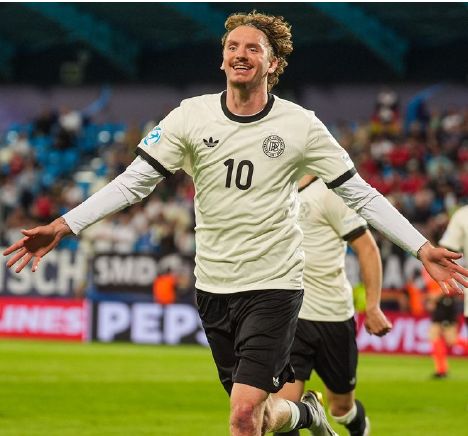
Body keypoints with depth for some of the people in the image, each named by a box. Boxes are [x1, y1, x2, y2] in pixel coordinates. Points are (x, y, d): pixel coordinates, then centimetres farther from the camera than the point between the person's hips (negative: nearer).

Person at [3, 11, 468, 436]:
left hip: (274, 284, -3)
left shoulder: (300, 125, -5)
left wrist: (422, 248, -6)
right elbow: (134, 181, -1)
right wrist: (63, 226, -11)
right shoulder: (191, 116, -2)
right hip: (212, 283, 3)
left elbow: (359, 193, 0)